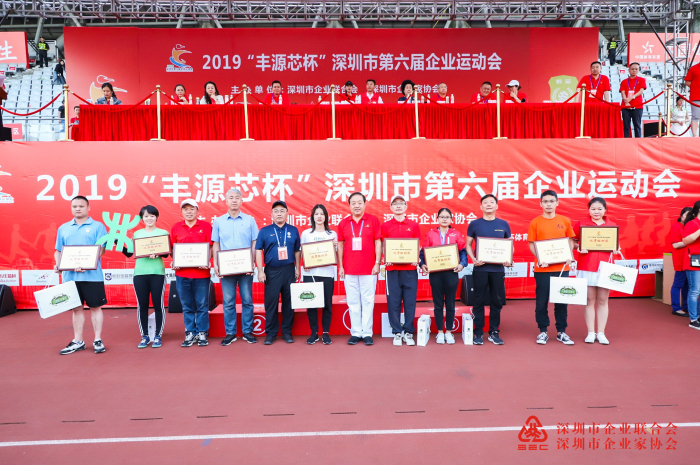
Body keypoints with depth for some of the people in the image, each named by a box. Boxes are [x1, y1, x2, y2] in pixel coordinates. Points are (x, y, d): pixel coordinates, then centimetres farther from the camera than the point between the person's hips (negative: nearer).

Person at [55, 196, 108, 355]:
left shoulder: (97, 226, -1)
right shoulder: (63, 228, 12)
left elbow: (101, 249, -8)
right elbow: (58, 251, 15)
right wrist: (58, 264, -6)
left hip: (92, 275, -4)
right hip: (70, 275, 4)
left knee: (95, 307, 4)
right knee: (76, 308, 12)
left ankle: (98, 340, 13)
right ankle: (77, 341, 21)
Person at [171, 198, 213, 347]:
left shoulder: (206, 226, 1)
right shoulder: (176, 227, 8)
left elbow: (211, 247, 0)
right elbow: (173, 249, 13)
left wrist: (206, 262, -15)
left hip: (202, 273, -2)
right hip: (182, 273, 2)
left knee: (202, 306, 5)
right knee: (187, 306, 10)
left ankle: (202, 333, 15)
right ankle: (190, 334, 19)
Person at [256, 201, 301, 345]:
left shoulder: (293, 230, 7)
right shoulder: (264, 231, 3)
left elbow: (297, 251, 11)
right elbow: (258, 251, 1)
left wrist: (297, 268, 6)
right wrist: (260, 271, -5)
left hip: (289, 270, 1)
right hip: (271, 271, -1)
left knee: (289, 302, 6)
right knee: (271, 303, 2)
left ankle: (287, 332, 16)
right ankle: (270, 333, 13)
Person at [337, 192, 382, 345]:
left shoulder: (373, 220, 1)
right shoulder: (343, 223, 7)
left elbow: (378, 243, 1)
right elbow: (340, 245, 9)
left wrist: (377, 263, -6)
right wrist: (340, 266, 5)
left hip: (369, 269, -2)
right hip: (349, 270, 2)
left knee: (368, 301, 2)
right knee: (353, 302, 6)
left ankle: (367, 333, 10)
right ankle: (355, 332, 14)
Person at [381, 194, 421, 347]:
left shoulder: (414, 225, 8)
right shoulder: (385, 226, 7)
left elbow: (418, 246, 9)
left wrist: (417, 259, -9)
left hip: (410, 268, 0)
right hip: (392, 268, 0)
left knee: (410, 302, 3)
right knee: (393, 302, 2)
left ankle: (408, 332, 14)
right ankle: (397, 333, 13)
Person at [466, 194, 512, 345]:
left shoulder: (503, 224, 7)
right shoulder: (474, 224, 3)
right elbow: (468, 244, 6)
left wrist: (509, 259, -4)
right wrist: (473, 259, -11)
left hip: (498, 268, 2)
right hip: (480, 268, -2)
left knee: (497, 301, 7)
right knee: (479, 301, 3)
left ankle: (494, 332, 18)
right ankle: (478, 333, 12)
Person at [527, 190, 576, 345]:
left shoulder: (565, 221, 6)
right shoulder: (535, 223, 0)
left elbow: (570, 241, 11)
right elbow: (531, 244, 0)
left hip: (561, 267, 2)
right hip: (542, 268, -2)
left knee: (561, 300, 8)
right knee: (541, 301, 4)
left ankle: (561, 332, 20)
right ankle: (543, 331, 17)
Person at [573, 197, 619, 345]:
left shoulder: (612, 225, 8)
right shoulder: (581, 224, 1)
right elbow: (572, 241, 6)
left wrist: (615, 249, -2)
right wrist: (578, 247, -13)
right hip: (586, 267, -2)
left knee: (603, 300, 6)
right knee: (589, 300, 4)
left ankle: (601, 333, 15)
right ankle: (591, 332, 12)